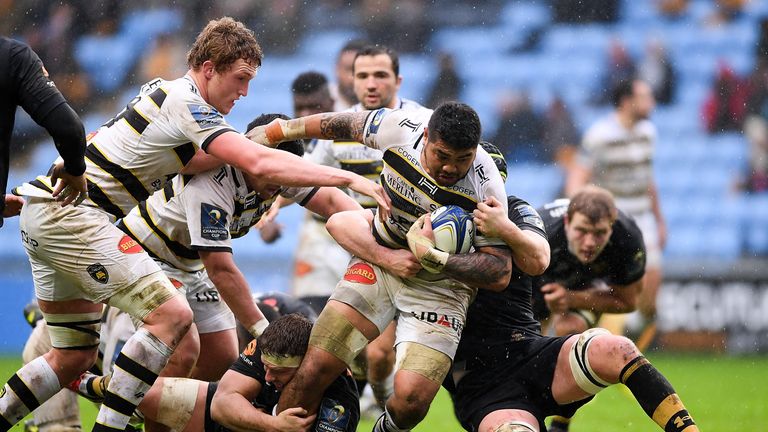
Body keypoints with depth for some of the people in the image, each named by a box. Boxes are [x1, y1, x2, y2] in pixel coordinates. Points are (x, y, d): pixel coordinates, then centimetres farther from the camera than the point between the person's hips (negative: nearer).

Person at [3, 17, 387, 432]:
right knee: (171, 315, -15)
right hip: (72, 215, -10)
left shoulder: (163, 90, 14)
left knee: (74, 357, 13)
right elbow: (261, 164, -23)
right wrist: (348, 178, -24)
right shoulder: (187, 104, -14)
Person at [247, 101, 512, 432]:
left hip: (441, 284, -3)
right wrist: (274, 132, 15)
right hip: (379, 258, 3)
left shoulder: (486, 188, -25)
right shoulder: (401, 128, -19)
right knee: (314, 369, -11)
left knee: (411, 398, -20)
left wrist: (433, 257, -35)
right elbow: (341, 125, 3)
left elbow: (500, 273, -22)